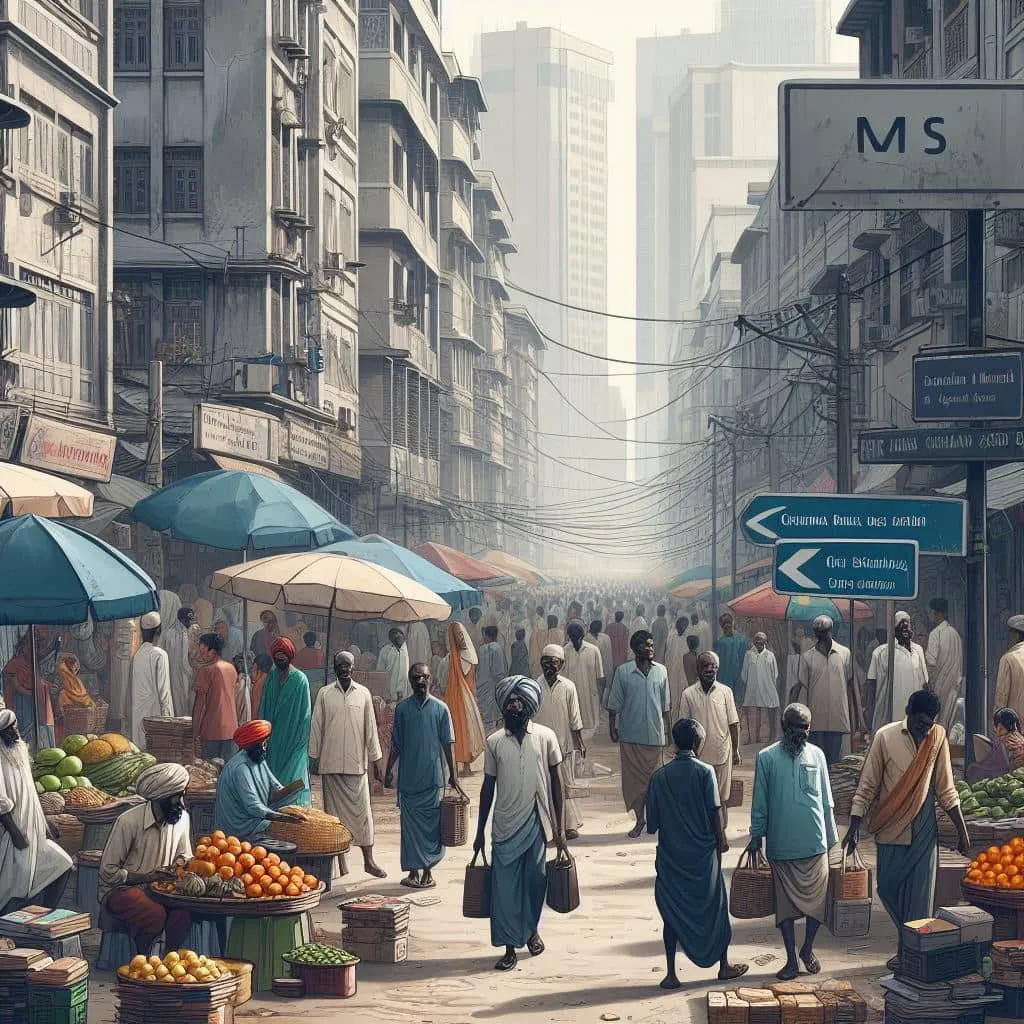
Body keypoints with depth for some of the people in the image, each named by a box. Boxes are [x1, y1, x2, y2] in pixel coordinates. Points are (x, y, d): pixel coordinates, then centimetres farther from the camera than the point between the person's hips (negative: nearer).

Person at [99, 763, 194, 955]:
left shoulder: (181, 818, 0)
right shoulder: (129, 822, -19)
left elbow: (185, 855, 19)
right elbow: (108, 872, -15)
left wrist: (180, 863, -6)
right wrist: (148, 876, -22)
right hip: (120, 889, -5)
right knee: (155, 913, -36)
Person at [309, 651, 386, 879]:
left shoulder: (363, 694, 5)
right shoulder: (324, 694, 4)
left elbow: (370, 729, 7)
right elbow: (316, 727, 7)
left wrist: (376, 760, 5)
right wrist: (314, 758, 4)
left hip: (357, 763, 0)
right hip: (331, 763, 0)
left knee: (362, 810, -1)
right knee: (334, 811, 3)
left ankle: (368, 860, 3)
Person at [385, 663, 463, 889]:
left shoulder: (440, 709, 1)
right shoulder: (402, 709, 5)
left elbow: (448, 744, 2)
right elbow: (396, 744, 10)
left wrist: (453, 775, 0)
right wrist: (389, 770, 6)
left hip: (433, 777, -1)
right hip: (408, 777, 1)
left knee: (432, 823, 1)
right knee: (410, 823, 2)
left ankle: (428, 870, 10)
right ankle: (413, 870, 8)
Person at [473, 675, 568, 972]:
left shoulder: (545, 737, -2)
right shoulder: (494, 742, 2)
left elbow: (557, 784, 1)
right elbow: (488, 789, 8)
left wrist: (560, 829, -2)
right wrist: (479, 833, 9)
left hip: (536, 824, -1)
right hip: (505, 826, 1)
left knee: (535, 881, 8)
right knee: (504, 887, -1)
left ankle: (531, 929, 34)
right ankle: (510, 947, 8)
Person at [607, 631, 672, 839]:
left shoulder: (661, 671, 2)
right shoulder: (623, 672, -5)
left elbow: (666, 705, 9)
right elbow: (615, 704, 1)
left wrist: (669, 728, 8)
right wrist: (612, 728, -2)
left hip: (655, 734, 1)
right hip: (630, 734, -1)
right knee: (633, 777, 3)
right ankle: (639, 819, 14)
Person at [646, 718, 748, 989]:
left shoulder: (660, 777, -3)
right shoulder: (705, 772, -10)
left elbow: (652, 823, -1)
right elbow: (715, 812, -11)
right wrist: (721, 840, 3)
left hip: (671, 855, 2)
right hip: (703, 854, -2)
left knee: (672, 912, 8)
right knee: (714, 908, 13)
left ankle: (671, 974, 5)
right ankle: (724, 966, 23)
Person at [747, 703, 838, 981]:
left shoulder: (816, 755, 5)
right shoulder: (767, 757, -2)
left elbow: (826, 801, 10)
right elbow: (760, 802, 3)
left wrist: (831, 837, 11)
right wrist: (756, 836, 2)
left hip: (815, 843, 1)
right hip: (781, 845, -1)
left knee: (816, 899, 3)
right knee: (785, 904, 4)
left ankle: (807, 949, 25)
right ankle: (791, 959, 13)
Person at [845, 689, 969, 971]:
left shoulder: (938, 738, -2)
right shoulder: (885, 737, -9)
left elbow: (946, 790, 6)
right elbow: (867, 785, -4)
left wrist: (962, 829, 6)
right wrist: (854, 827, -8)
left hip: (924, 831, 1)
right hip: (890, 829, -1)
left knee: (920, 895, -2)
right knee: (887, 888, 5)